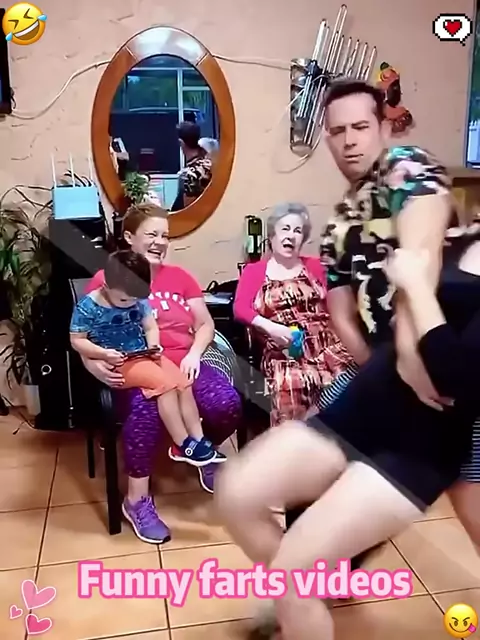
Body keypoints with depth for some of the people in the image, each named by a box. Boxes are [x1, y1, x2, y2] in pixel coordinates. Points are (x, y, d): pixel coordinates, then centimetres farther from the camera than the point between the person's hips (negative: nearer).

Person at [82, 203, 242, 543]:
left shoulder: (179, 276, 17)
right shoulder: (106, 280, 5)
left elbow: (206, 324, 14)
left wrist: (194, 353, -6)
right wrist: (96, 366, -21)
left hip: (183, 363, 4)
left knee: (228, 404, -24)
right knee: (146, 410, -37)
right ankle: (139, 500, -17)